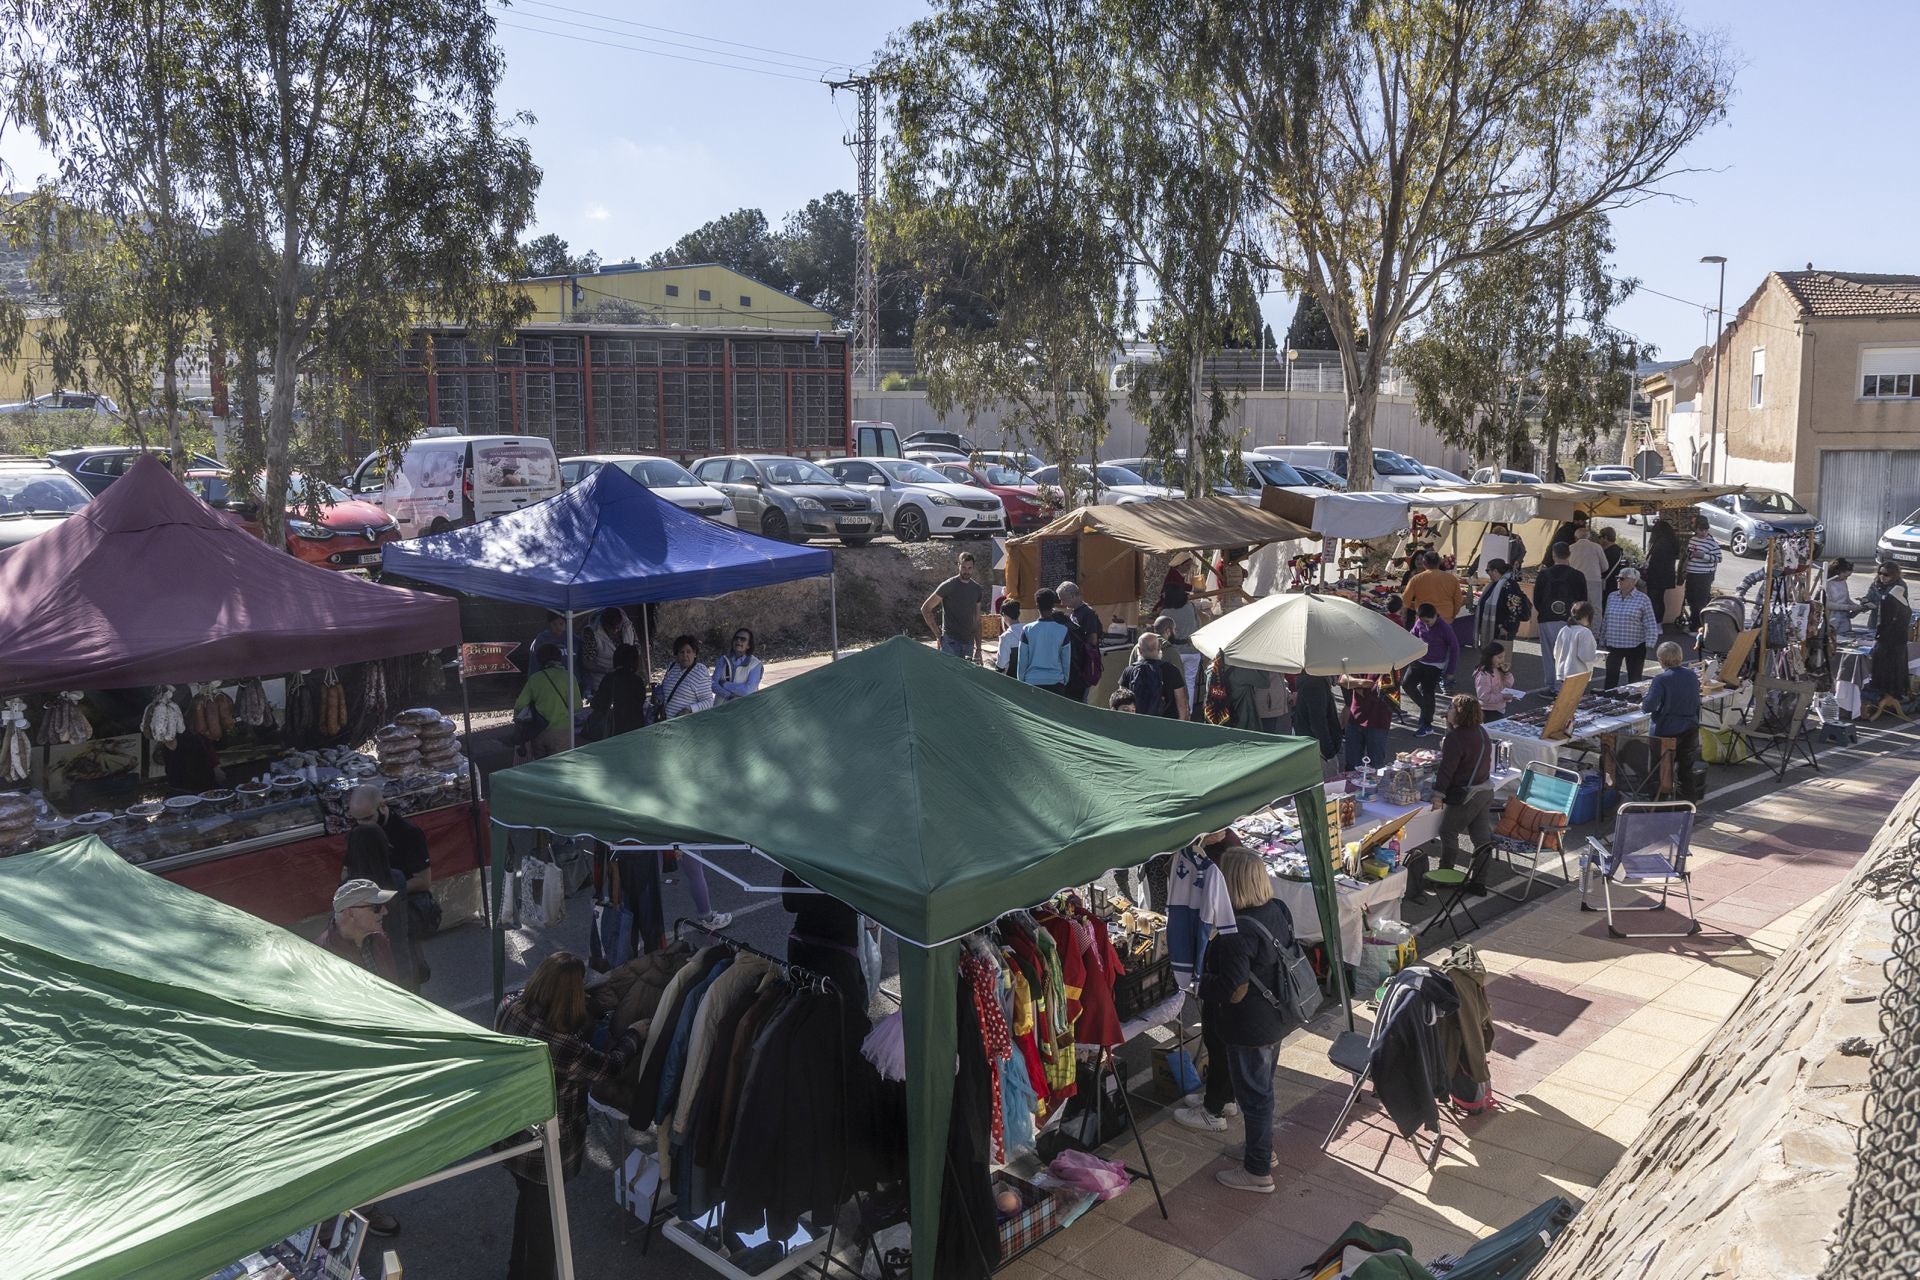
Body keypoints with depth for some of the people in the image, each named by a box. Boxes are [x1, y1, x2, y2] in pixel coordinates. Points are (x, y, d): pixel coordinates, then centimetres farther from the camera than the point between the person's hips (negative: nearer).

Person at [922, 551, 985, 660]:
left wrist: (978, 647, 13)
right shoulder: (948, 586, -5)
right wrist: (938, 634, -7)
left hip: (969, 643, 5)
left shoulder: (977, 589, 11)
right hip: (950, 642, -5)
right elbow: (925, 608, -3)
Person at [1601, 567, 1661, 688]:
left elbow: (1651, 625, -6)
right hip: (1613, 645, 3)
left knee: (1634, 680, 7)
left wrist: (1649, 646, -11)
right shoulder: (1612, 597, 6)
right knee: (1610, 678, 1)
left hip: (1635, 646, -3)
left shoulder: (1643, 599, -7)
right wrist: (1602, 640, 13)